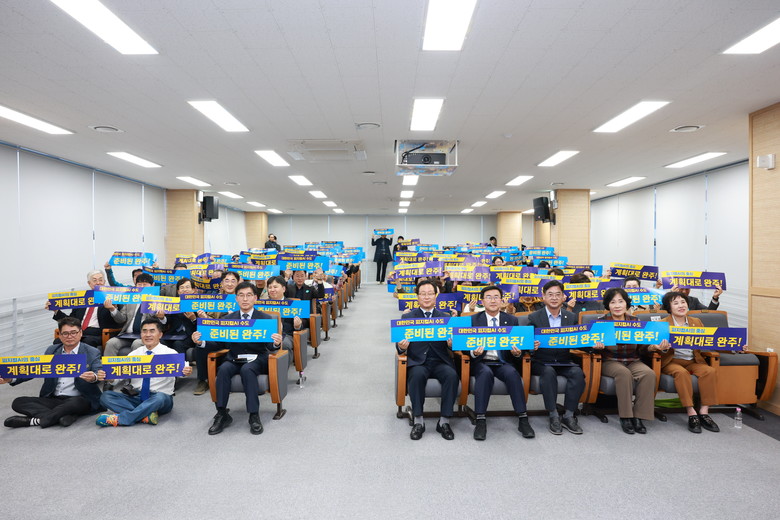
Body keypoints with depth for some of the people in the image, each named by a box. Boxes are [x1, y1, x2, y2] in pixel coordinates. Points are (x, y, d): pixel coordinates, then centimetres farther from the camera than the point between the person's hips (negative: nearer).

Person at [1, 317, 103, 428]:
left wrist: (93, 377, -39)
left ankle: (37, 420, -21)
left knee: (76, 402, -37)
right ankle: (64, 415, -26)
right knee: (18, 402, -12)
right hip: (53, 399, 6)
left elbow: (99, 373, -15)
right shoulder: (51, 351, 14)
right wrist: (12, 378, -10)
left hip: (79, 400, -5)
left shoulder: (92, 353, -2)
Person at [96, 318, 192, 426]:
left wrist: (186, 371, -48)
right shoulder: (134, 354, 9)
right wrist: (105, 376, -23)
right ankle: (146, 415, -28)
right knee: (105, 396, -15)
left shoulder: (170, 353, -4)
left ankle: (119, 419, -26)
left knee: (160, 397, -37)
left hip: (161, 398, -4)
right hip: (136, 397, 5)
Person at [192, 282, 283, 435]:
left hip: (257, 359, -2)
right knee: (223, 369, -29)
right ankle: (222, 415, -21)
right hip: (234, 359, 3)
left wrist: (276, 343, -32)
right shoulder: (227, 318, 10)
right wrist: (201, 341, -13)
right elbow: (219, 343, 6)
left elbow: (269, 346, -8)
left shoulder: (266, 318, 1)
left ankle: (254, 415, -27)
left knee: (247, 369, -34)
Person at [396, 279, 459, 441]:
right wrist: (401, 347, -18)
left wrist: (452, 344, -16)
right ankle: (418, 421, -21)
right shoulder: (408, 317, 12)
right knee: (417, 375, -34)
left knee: (452, 375, -30)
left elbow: (452, 343, 8)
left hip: (440, 361, 1)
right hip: (417, 361, -1)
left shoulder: (446, 317, 16)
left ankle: (444, 421, -17)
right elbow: (400, 344, 6)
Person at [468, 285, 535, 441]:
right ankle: (481, 420, -30)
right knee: (486, 373, -34)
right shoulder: (473, 320, 7)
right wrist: (474, 352, -22)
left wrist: (518, 352, -15)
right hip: (481, 362, -1)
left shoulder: (512, 320, 11)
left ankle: (522, 419, -25)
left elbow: (518, 345, 8)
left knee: (512, 373, -31)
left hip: (503, 362, 1)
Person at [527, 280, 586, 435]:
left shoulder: (572, 317, 10)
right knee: (548, 372, -33)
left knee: (578, 372, -27)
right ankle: (554, 416, -23)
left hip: (564, 361, 3)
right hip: (541, 361, -2)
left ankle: (568, 415, -17)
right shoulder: (534, 317, 2)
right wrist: (531, 346, -28)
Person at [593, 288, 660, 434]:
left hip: (633, 361, 3)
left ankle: (639, 417, -20)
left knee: (649, 373, -27)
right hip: (610, 362, -3)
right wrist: (597, 347, -23)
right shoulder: (601, 322, 2)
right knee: (624, 373, -34)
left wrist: (651, 348, -12)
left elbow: (641, 349, 9)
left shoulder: (635, 322, 9)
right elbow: (596, 346, 0)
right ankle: (625, 417, -25)